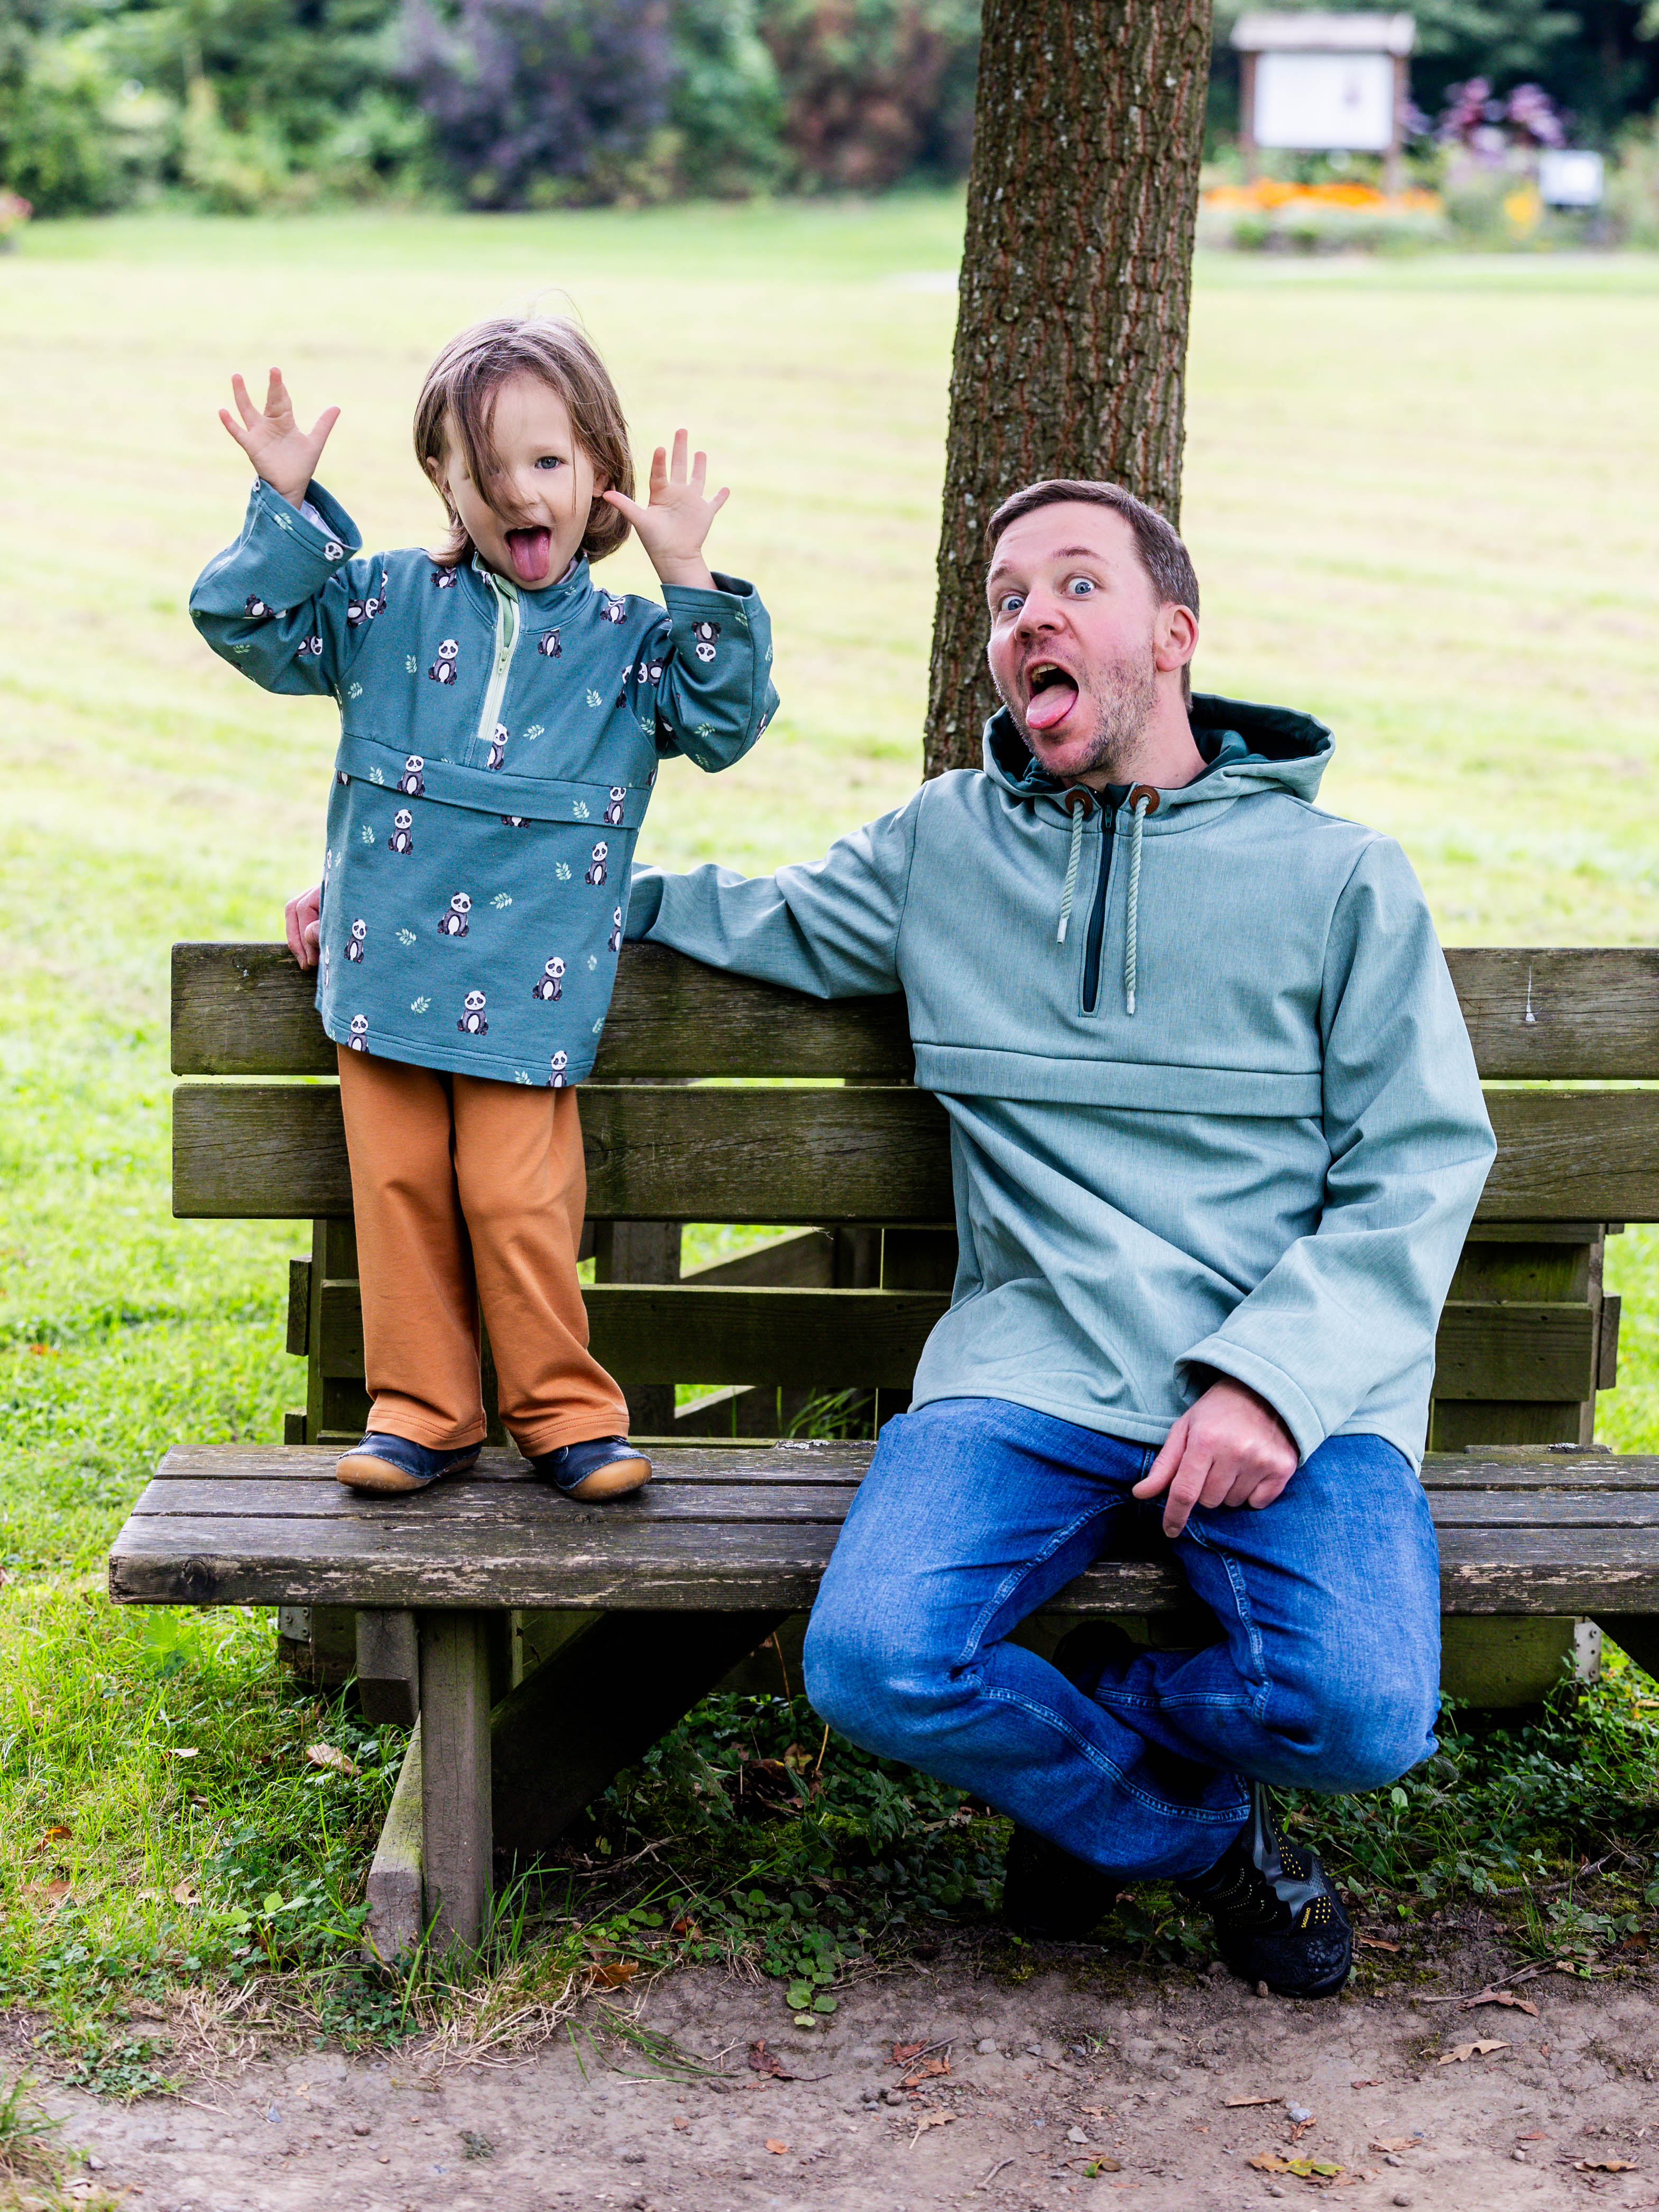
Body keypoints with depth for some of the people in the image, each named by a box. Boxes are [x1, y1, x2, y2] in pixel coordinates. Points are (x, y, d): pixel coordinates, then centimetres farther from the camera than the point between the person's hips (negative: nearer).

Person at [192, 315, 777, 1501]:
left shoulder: (629, 639, 5)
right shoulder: (387, 603, 5)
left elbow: (725, 720, -3)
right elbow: (247, 623, 2)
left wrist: (690, 581, -12)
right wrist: (287, 505, -11)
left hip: (527, 987, -2)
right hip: (385, 964, 2)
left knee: (515, 1200, -5)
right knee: (400, 1191, 5)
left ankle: (565, 1410, 11)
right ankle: (422, 1411, 18)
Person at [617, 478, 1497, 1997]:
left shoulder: (1337, 875, 7)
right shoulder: (943, 848, 15)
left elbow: (1424, 1163, 4)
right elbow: (750, 916, 27)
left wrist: (1276, 1378, -12)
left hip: (1296, 1386, -1)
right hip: (1036, 1373, 2)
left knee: (1360, 1711, -28)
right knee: (874, 1665, -27)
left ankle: (1067, 1749, 7)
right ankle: (1196, 1829, 4)